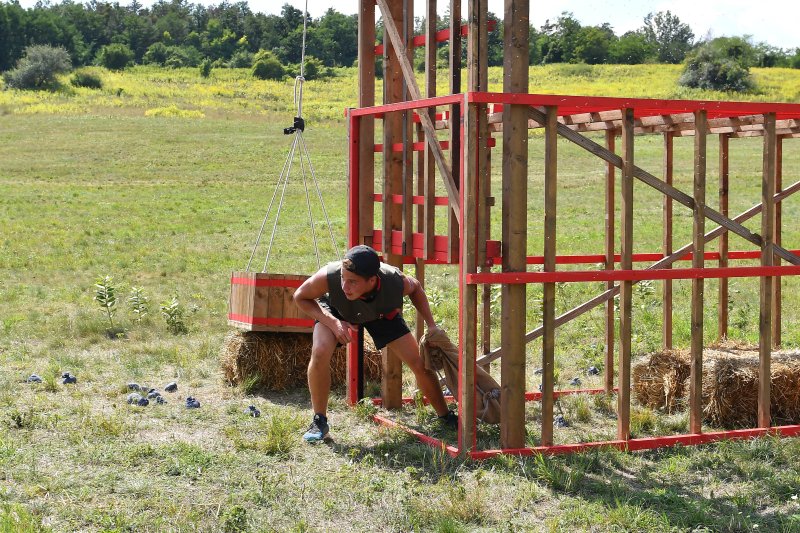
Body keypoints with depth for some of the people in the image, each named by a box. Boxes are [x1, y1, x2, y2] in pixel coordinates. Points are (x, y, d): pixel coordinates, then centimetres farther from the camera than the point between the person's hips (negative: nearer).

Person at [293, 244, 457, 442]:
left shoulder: (396, 282, -39)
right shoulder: (328, 276, -44)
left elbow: (415, 288, -11)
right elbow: (300, 297, -21)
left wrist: (431, 326, -18)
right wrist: (333, 323, -33)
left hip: (379, 312, 1)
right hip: (335, 309, -1)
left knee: (420, 364, -2)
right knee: (320, 353, -29)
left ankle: (446, 417, 23)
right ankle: (319, 422, -8)